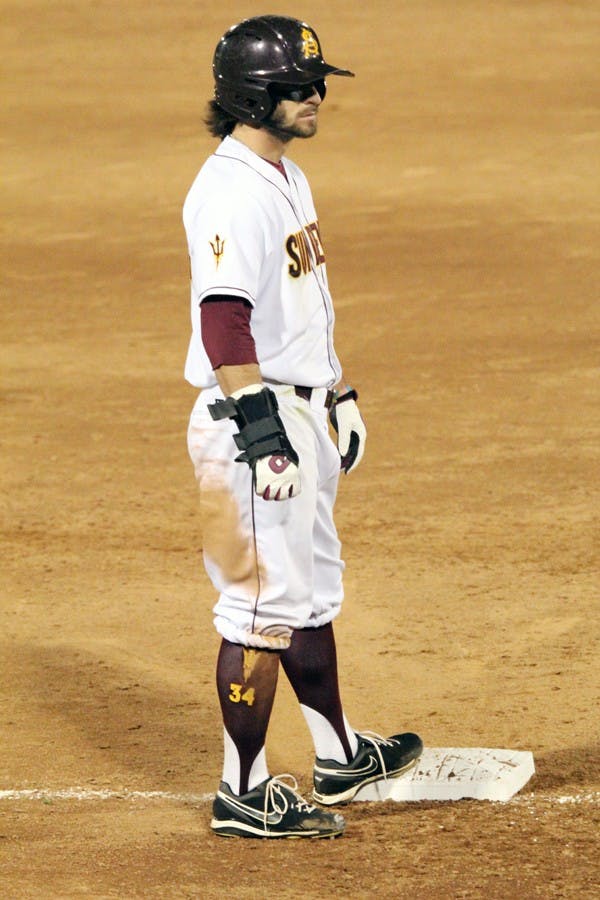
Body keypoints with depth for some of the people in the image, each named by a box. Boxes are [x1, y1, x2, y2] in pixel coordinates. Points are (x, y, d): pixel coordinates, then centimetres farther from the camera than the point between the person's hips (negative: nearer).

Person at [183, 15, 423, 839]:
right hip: (253, 420, -10)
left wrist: (339, 393, 24)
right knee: (263, 603, -6)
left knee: (312, 591, 19)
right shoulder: (230, 192, -19)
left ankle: (339, 758, 32)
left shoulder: (287, 177, 14)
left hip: (300, 413, 10)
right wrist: (261, 426, -28)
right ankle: (245, 793, 0)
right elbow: (224, 321, -25)